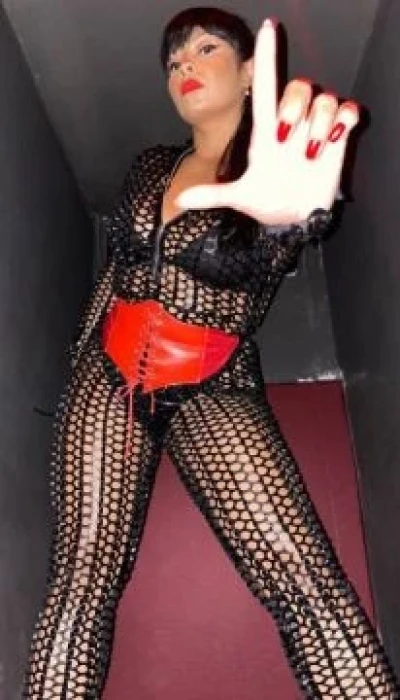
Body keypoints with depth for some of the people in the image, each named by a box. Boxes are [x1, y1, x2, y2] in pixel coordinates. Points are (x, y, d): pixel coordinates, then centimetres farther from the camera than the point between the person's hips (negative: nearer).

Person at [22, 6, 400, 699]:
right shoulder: (150, 166, 13)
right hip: (108, 376, 4)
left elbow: (273, 245, -25)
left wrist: (288, 209, -50)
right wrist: (80, 363, 16)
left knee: (311, 584, -18)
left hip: (213, 390, -3)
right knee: (82, 575, -9)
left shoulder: (271, 164, -1)